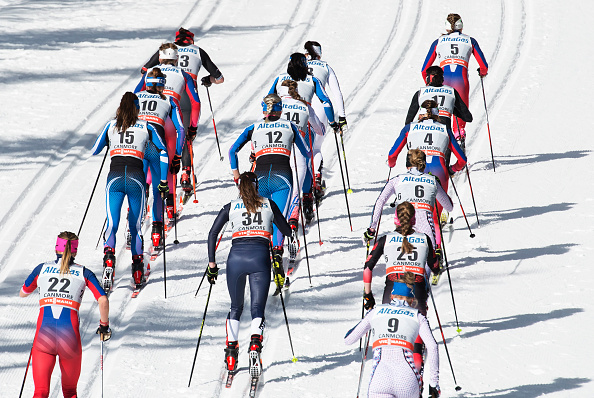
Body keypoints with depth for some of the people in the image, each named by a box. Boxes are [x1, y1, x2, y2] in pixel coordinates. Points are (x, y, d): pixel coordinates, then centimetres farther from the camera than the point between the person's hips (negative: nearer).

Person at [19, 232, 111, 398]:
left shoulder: (42, 269, 12)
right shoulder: (84, 273, 9)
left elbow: (22, 293, 28)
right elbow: (103, 300, -1)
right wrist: (104, 325, 15)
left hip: (44, 334, 0)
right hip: (69, 335, 0)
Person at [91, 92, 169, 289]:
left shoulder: (111, 125, 12)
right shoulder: (146, 127, 11)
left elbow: (94, 151, 19)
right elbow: (163, 152, 10)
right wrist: (163, 181, 13)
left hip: (115, 177, 0)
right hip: (136, 178, 0)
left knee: (112, 224, -6)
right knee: (135, 226, 12)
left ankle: (109, 258, -33)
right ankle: (138, 272, 10)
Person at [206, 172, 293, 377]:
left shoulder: (230, 207, 16)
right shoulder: (269, 205, 16)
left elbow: (212, 234, 7)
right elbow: (287, 231, 23)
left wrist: (212, 264, 11)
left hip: (236, 256, 1)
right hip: (260, 256, -1)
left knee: (235, 307, 19)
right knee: (258, 308, -2)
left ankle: (231, 353, 14)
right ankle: (255, 344, -30)